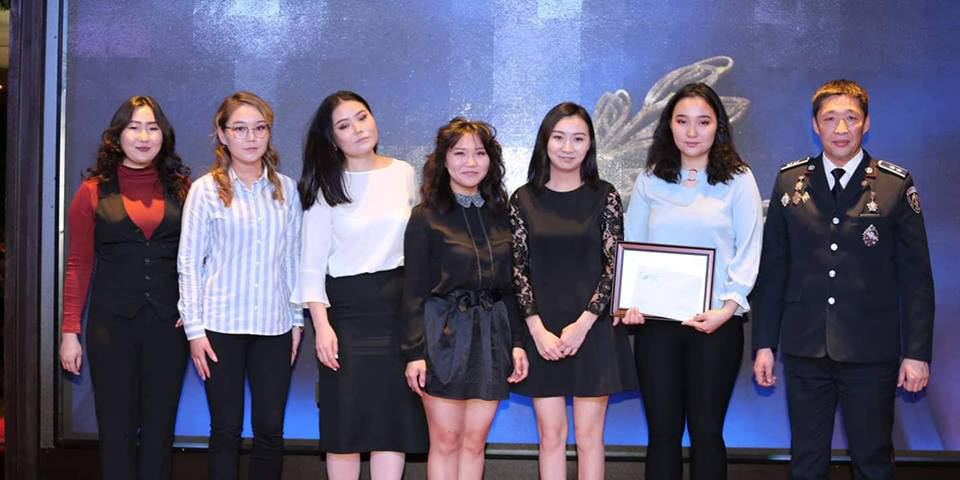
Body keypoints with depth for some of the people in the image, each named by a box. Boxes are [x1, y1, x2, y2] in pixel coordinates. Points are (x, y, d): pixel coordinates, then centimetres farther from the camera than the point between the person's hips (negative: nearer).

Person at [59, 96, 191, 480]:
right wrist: (70, 332, -1)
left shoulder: (181, 188, 5)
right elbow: (78, 266, 2)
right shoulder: (94, 191, 1)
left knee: (160, 429, 8)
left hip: (168, 322, 1)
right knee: (117, 430, 4)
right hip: (112, 322, -1)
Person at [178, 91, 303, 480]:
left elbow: (292, 258, 12)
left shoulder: (285, 188, 8)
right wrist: (195, 329, -6)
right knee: (226, 429, 3)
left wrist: (297, 318, 9)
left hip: (275, 325, 2)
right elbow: (189, 262, -1)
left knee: (270, 429, 3)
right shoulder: (206, 190, -1)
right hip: (221, 326, -2)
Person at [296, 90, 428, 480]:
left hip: (399, 304, 3)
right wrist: (321, 325, -13)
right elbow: (312, 262, -4)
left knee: (395, 414, 3)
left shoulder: (404, 174, 7)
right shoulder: (326, 186, -2)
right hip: (347, 307, -3)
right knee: (347, 419, 0)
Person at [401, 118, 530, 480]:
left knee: (474, 442, 6)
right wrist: (414, 353, -10)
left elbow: (510, 285, 12)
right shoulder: (426, 217, -3)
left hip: (491, 335, 3)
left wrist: (517, 341, 5)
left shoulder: (501, 214, 8)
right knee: (446, 441, 1)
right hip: (443, 335, -3)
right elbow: (413, 290, -4)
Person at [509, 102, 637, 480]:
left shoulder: (604, 197, 1)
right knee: (551, 436, 5)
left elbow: (615, 265, -3)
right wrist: (538, 329, -9)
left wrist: (584, 322, -11)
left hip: (593, 329, -1)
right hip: (542, 332, 1)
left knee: (588, 435, 3)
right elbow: (517, 268, 1)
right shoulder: (523, 199, 4)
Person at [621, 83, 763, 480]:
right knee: (662, 431, 5)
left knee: (706, 430, 3)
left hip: (717, 323, -2)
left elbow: (748, 252, -1)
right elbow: (630, 247, 9)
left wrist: (727, 308, -13)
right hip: (656, 321, 2)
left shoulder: (738, 180, 3)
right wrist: (630, 301, -7)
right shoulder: (650, 181, 9)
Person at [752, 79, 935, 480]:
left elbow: (916, 276, -1)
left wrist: (917, 353, -5)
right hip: (804, 349, 2)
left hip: (871, 354, -2)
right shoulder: (789, 181, 4)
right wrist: (764, 343, 4)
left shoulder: (896, 186, -2)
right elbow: (772, 268, 6)